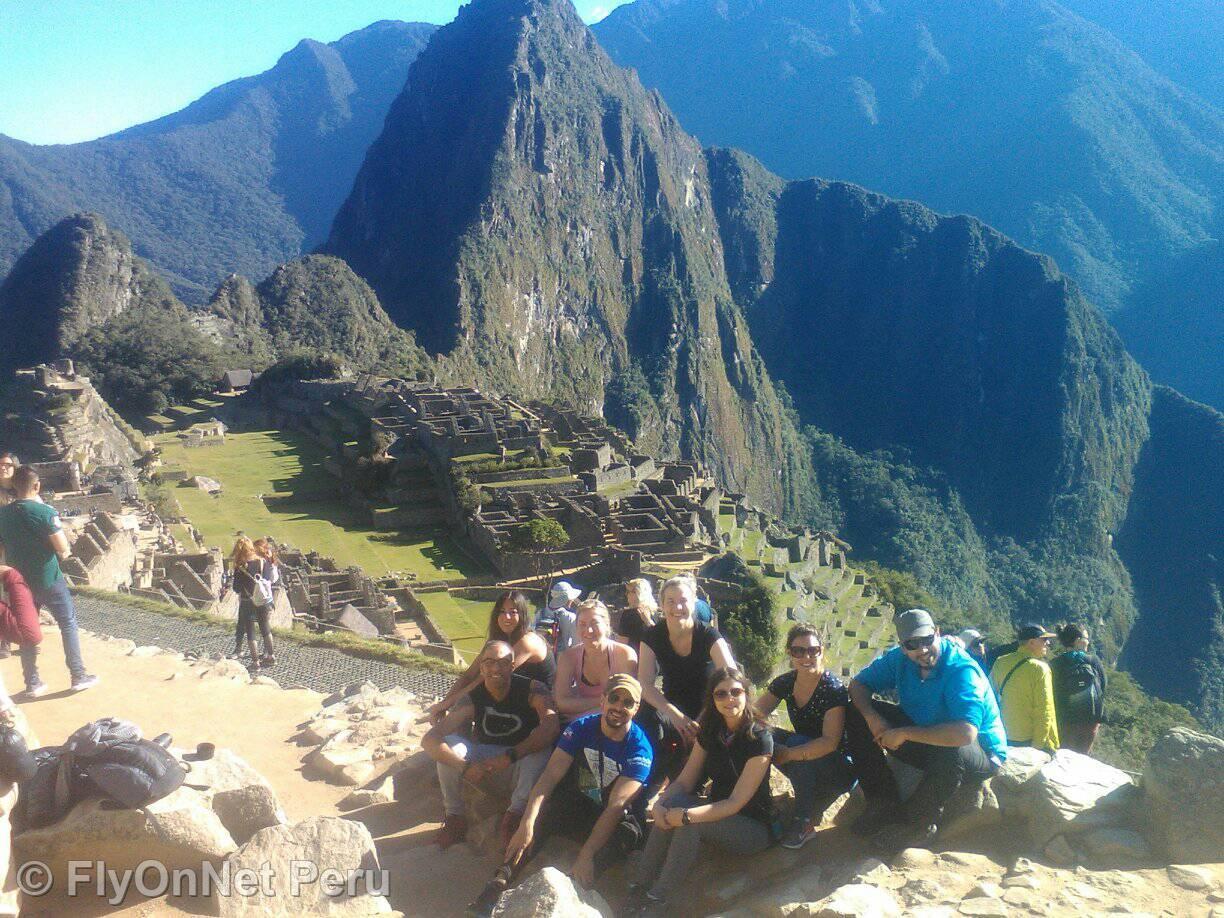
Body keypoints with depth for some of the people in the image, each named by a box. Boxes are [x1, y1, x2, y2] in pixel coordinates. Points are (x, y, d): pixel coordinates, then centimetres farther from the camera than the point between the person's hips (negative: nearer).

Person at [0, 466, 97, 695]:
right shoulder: (44, 511, -18)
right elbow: (63, 549, -19)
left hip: (20, 580, 5)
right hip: (48, 580, -5)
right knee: (68, 625, 9)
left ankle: (32, 683, 19)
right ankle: (78, 676, 12)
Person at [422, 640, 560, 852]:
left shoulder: (532, 690, -21)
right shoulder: (472, 699, -17)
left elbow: (551, 727, -40)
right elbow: (429, 741, -24)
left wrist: (510, 756, -45)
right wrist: (464, 766, -40)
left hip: (521, 764, -2)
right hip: (485, 758, 2)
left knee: (541, 748, -35)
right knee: (448, 745, -23)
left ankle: (514, 815, -21)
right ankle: (454, 819, -11)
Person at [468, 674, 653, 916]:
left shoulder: (639, 748, -18)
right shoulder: (581, 728, -9)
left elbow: (616, 805, -27)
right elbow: (551, 775, -18)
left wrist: (586, 855, -38)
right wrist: (527, 823, -35)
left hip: (617, 819, -3)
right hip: (579, 805, 3)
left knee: (627, 833, -36)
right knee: (542, 807, -27)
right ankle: (502, 880, -34)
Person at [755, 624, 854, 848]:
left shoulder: (834, 689, -21)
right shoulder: (785, 683, -5)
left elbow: (830, 742, -29)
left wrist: (788, 754, -38)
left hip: (839, 769, -5)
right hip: (806, 770, 5)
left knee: (797, 742, -32)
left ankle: (805, 820, -17)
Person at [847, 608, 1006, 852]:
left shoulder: (962, 671, -29)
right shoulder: (899, 659, -9)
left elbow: (965, 733, -43)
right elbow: (858, 684, 0)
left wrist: (904, 734, -36)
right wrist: (872, 717, -22)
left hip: (982, 755, -6)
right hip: (924, 737, 6)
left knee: (952, 752, -43)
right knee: (857, 715, -8)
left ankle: (918, 825, -15)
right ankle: (883, 804, 0)